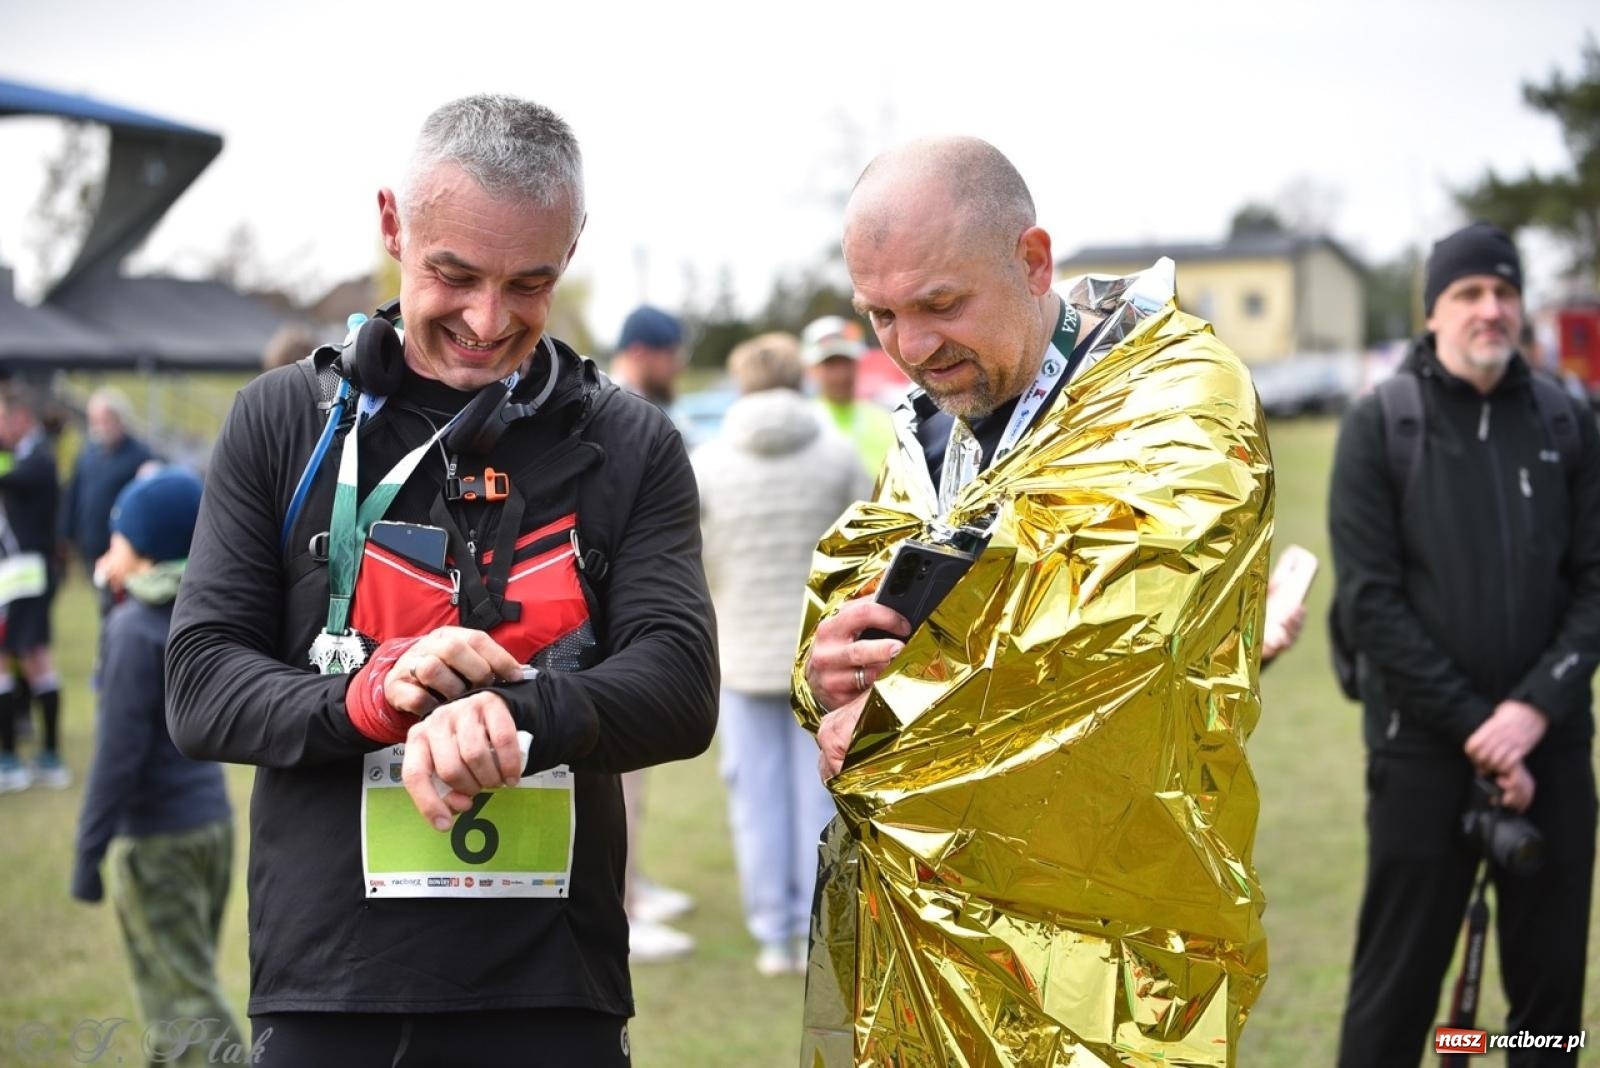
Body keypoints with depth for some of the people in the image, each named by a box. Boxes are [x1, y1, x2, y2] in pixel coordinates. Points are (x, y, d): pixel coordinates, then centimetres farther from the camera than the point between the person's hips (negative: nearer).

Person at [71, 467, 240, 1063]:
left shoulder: (133, 629, -17)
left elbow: (119, 750, -20)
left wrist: (88, 852, -14)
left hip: (156, 839, -8)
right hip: (213, 819, 8)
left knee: (183, 997, -3)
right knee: (187, 982, 20)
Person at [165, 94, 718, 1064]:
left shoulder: (634, 450, 4)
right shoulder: (283, 422, 4)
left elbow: (680, 691, -7)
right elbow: (201, 688, 0)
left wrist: (516, 718, -26)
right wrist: (366, 697, -20)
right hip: (326, 989, 0)